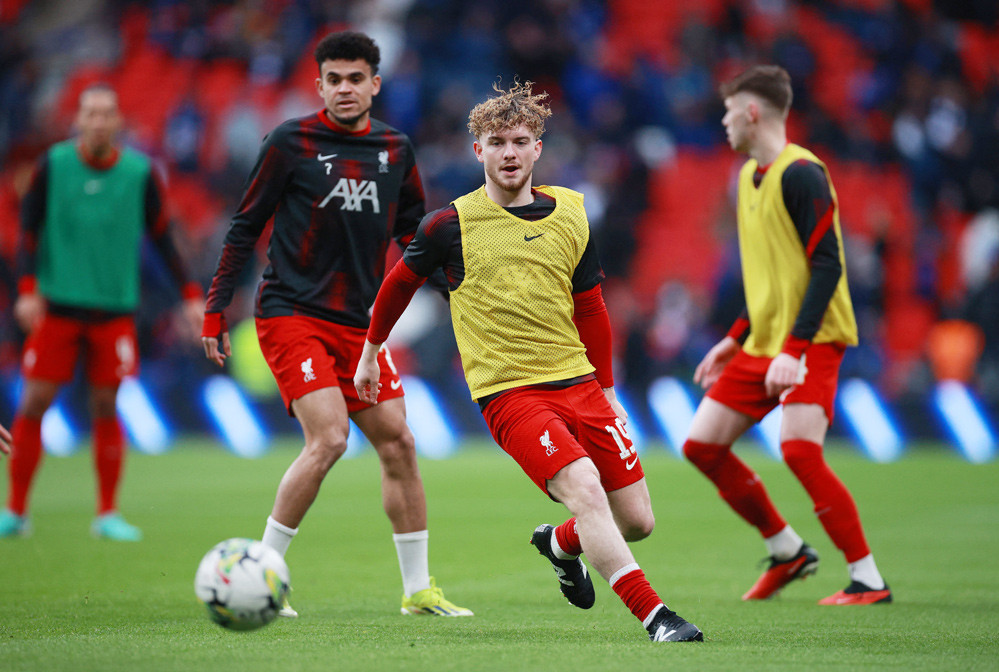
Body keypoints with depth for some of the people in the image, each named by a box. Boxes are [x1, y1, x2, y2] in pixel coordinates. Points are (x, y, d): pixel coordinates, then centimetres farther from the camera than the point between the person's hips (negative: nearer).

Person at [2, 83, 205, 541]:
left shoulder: (140, 172, 0)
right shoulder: (53, 165, -2)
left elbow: (162, 239, 8)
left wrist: (191, 295, 2)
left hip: (114, 309, 0)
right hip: (57, 306, 0)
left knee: (105, 406, -2)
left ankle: (107, 515, 7)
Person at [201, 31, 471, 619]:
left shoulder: (396, 150, 8)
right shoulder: (291, 143, -5)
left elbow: (414, 235, 18)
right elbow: (246, 227, 0)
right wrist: (216, 309, -2)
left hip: (358, 322, 5)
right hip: (291, 314, -5)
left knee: (398, 443, 3)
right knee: (329, 438, -20)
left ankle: (419, 589, 14)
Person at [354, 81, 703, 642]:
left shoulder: (570, 215, 7)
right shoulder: (452, 224, -3)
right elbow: (400, 284, 14)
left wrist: (606, 389, 16)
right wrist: (370, 352, 22)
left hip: (579, 383, 5)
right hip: (509, 391, -5)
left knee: (637, 521, 4)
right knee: (584, 487, -28)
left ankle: (560, 544, 36)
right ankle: (654, 616, -31)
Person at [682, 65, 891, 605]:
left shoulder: (800, 174, -14)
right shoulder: (751, 175, 15)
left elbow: (827, 267, -21)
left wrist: (793, 350, -27)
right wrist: (736, 338, 21)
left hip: (811, 340, -9)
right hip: (763, 341, 9)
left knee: (798, 448, -23)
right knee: (702, 444, 5)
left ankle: (869, 580, -14)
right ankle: (787, 551, 18)